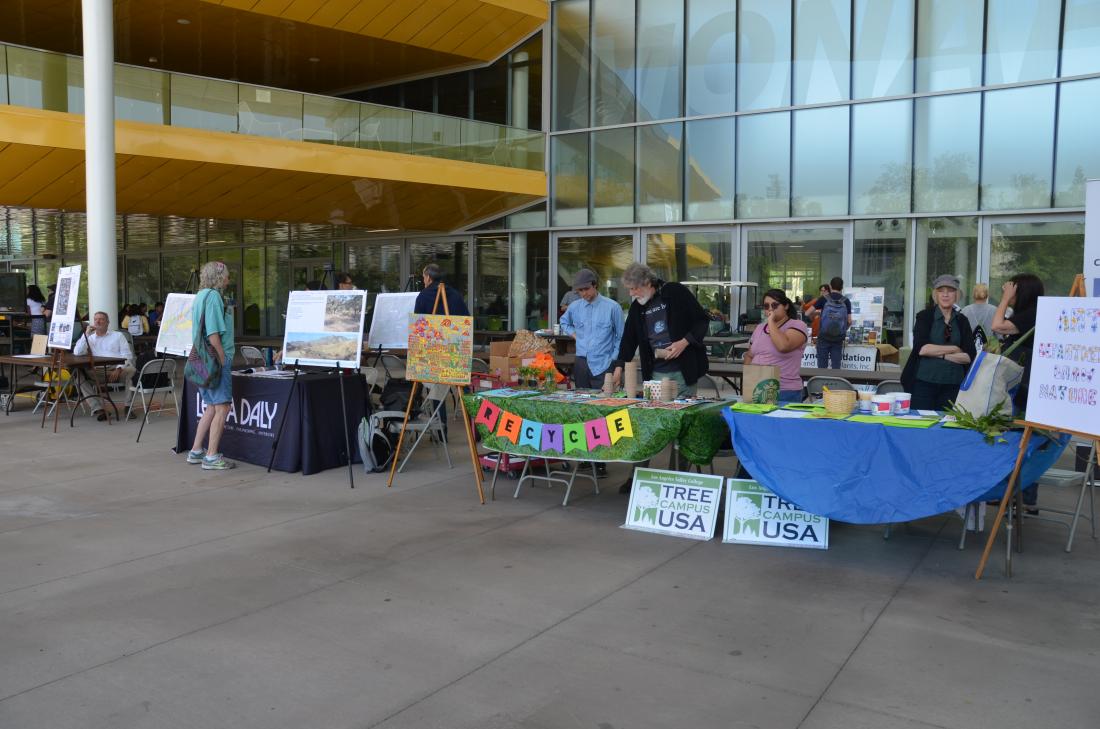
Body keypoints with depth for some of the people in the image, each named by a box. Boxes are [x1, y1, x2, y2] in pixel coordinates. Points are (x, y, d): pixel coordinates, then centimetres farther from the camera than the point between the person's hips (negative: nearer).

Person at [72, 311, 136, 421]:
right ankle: (97, 409, -30)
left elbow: (127, 356, 4)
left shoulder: (118, 335, 16)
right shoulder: (89, 338, 22)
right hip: (97, 372, 2)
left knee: (130, 370, -34)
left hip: (116, 370, -2)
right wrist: (86, 334, 3)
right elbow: (77, 353, 5)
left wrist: (118, 369, -14)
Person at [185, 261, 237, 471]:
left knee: (212, 408, 17)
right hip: (215, 360, -10)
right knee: (222, 408, -6)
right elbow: (213, 334, -20)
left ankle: (196, 452, 22)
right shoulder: (213, 296, -13)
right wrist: (223, 360, -15)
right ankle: (211, 457, -4)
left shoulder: (201, 296, 17)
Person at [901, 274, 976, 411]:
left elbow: (970, 356, 2)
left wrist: (941, 354, -9)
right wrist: (953, 349, -6)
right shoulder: (925, 316, 3)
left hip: (953, 384, 3)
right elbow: (921, 348, -12)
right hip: (924, 381, -2)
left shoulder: (962, 321, 11)